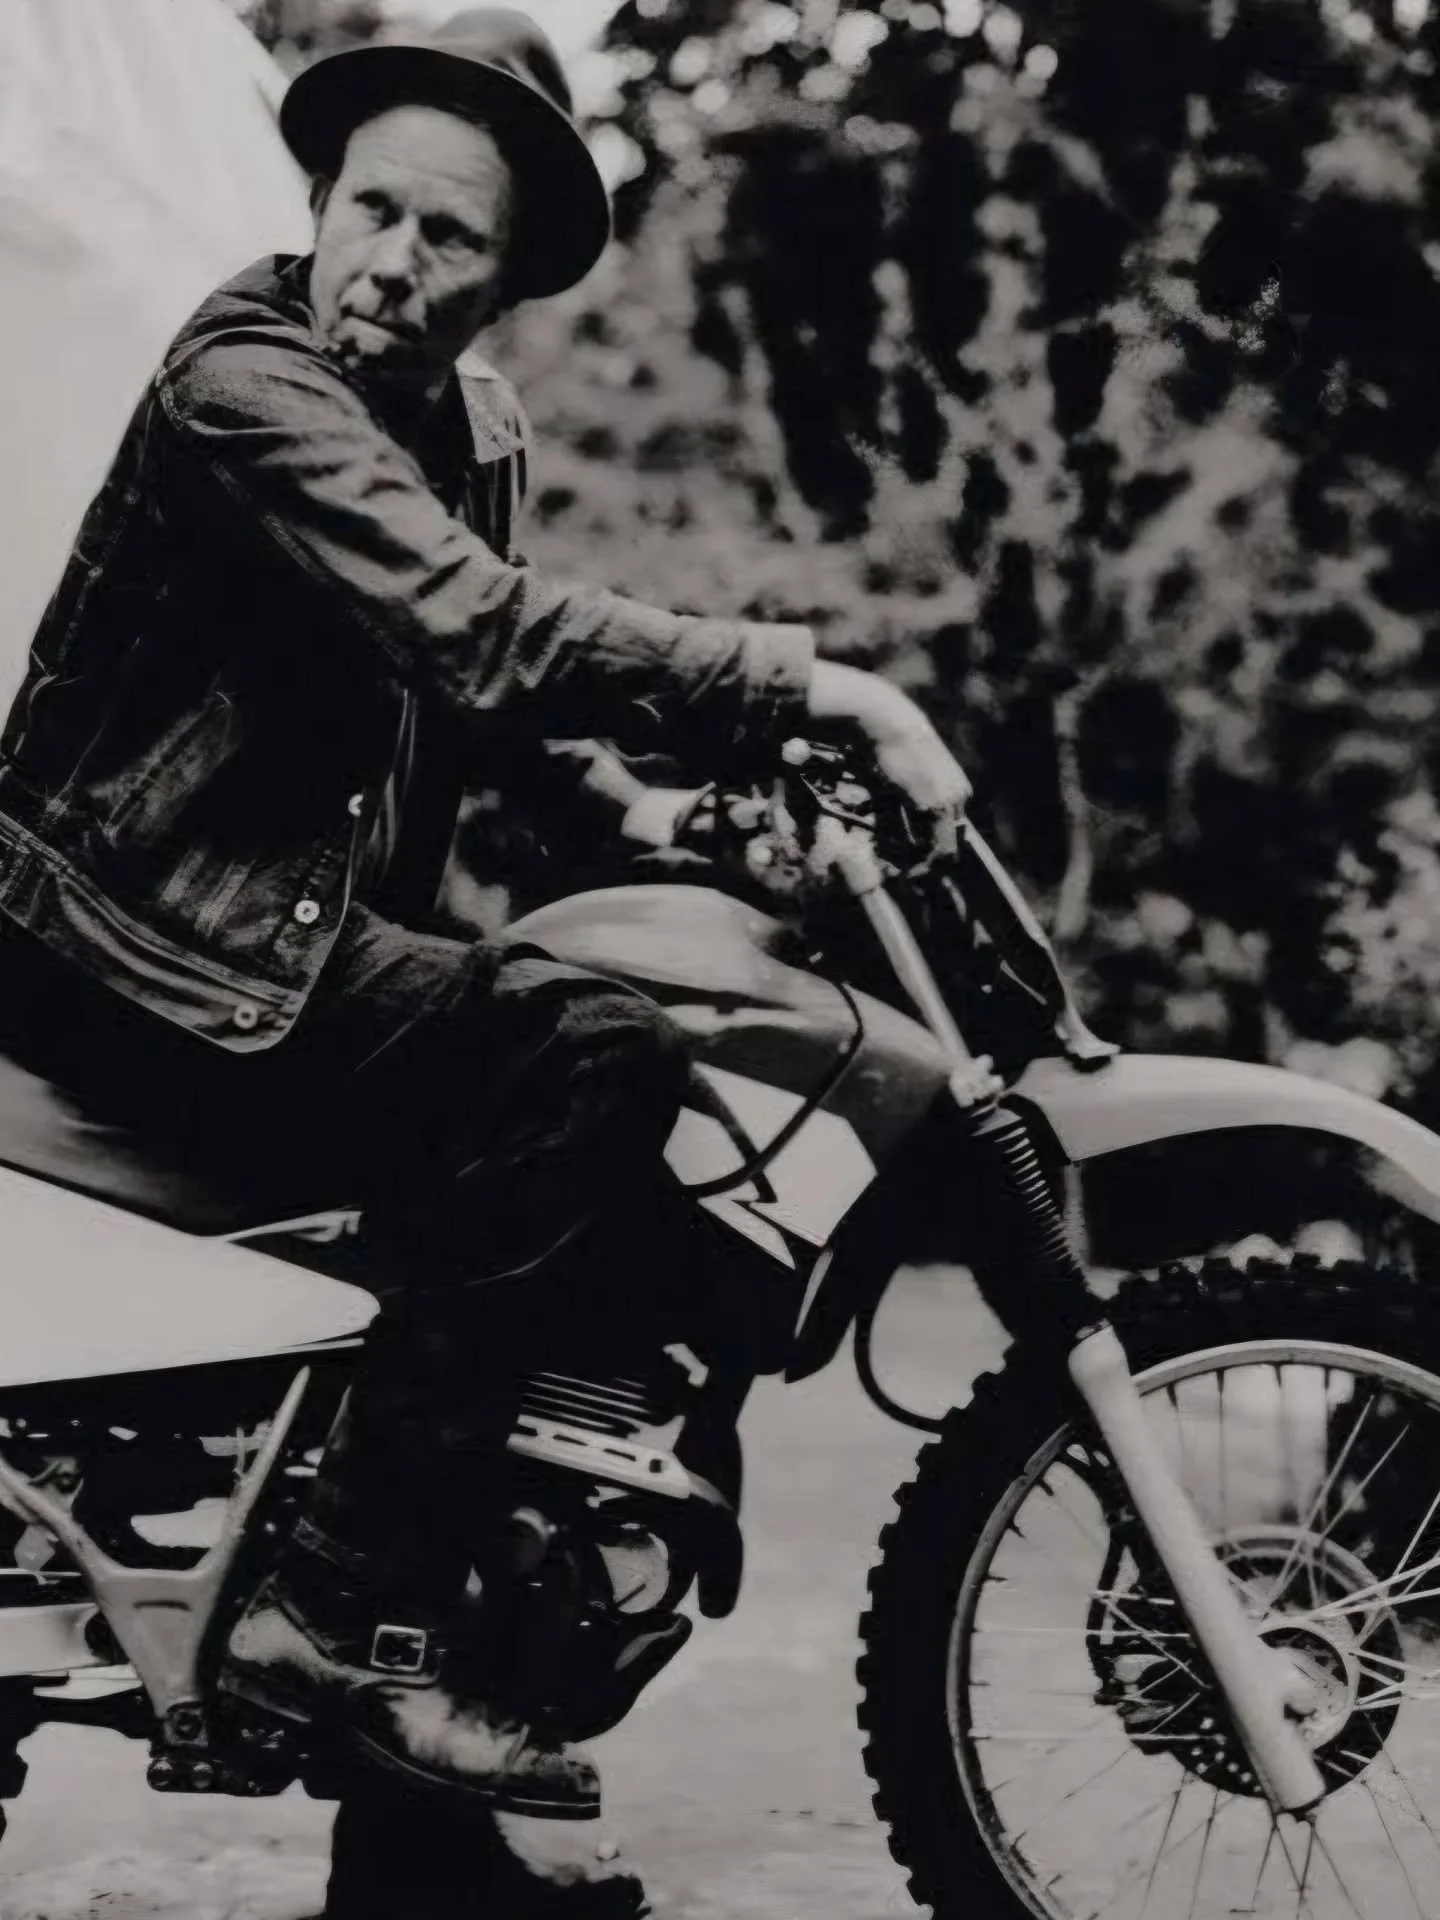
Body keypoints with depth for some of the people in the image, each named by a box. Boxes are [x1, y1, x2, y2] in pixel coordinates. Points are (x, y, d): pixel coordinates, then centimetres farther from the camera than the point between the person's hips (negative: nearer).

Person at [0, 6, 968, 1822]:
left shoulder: (471, 426, 12)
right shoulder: (240, 379, -17)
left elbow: (480, 704, 16)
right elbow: (482, 635, -32)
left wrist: (693, 790, -4)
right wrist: (812, 683, -34)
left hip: (319, 919, 10)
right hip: (165, 941, -9)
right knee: (593, 1054, -26)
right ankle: (346, 1605, -19)